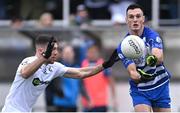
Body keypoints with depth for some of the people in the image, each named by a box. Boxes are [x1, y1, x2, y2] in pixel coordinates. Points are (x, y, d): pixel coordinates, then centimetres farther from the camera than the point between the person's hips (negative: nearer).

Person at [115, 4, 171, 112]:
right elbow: (132, 72, -17)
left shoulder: (152, 35, -12)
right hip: (140, 90, -1)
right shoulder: (123, 47, -9)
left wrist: (153, 59, -55)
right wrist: (140, 76, -41)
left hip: (160, 87, 1)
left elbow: (159, 57, -30)